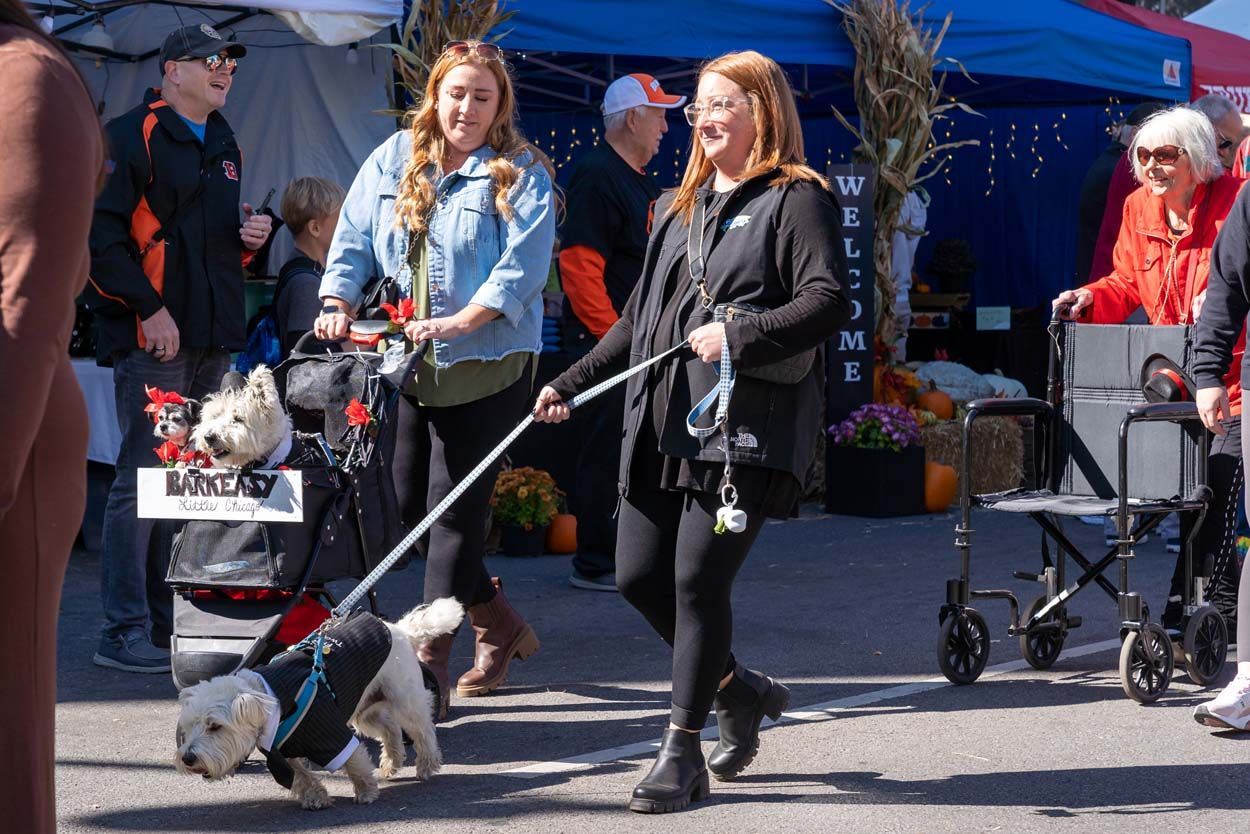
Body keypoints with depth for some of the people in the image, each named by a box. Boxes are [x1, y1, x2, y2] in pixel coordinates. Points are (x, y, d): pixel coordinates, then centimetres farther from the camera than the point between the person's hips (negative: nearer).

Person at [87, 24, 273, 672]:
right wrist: (147, 307, -18)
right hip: (153, 338, -8)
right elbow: (102, 233, -13)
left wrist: (250, 240, 10)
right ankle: (125, 632, -6)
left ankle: (166, 620, 18)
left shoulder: (225, 146, 21)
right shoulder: (133, 136, -5)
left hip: (213, 338, 8)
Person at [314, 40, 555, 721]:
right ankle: (500, 626, 27)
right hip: (405, 365, 6)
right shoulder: (394, 161, 10)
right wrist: (337, 306, -7)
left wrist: (459, 322, -26)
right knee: (409, 505, 8)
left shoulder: (522, 176, -4)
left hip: (484, 366, -6)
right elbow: (353, 241, 9)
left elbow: (520, 270, -13)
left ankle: (430, 668, -4)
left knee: (454, 512, -7)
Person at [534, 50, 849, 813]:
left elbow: (831, 301, -16)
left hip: (746, 428, -8)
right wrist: (573, 383, 23)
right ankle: (739, 690, 29)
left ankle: (683, 755, 4)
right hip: (661, 423, 8)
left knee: (698, 582, -8)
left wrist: (739, 336, -25)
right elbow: (640, 319, 27)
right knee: (639, 576, 6)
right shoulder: (679, 207, 21)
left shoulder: (797, 199, -3)